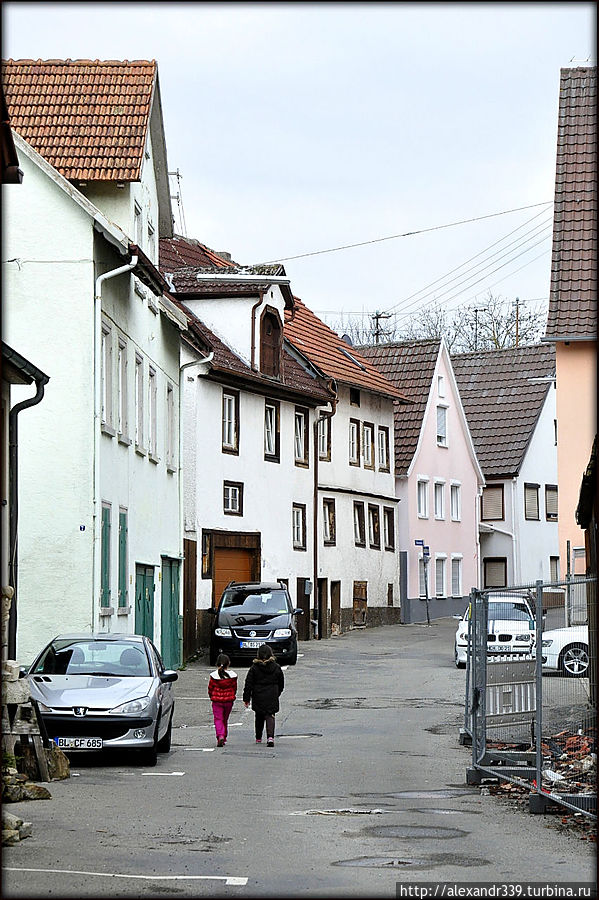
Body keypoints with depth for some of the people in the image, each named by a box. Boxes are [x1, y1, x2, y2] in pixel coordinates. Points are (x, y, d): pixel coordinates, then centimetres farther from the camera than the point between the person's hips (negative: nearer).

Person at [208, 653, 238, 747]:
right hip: (229, 701, 2)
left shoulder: (214, 675, -9)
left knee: (218, 719, -1)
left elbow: (210, 688, -1)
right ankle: (224, 738, 21)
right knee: (225, 720, 17)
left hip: (217, 701, -2)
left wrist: (212, 697, 18)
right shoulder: (232, 676, -6)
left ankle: (220, 736, -22)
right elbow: (234, 688, 4)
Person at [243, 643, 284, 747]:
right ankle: (270, 736, -22)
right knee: (270, 716, -1)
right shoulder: (276, 667, -1)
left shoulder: (254, 668, -7)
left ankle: (258, 738, 26)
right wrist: (277, 694, 28)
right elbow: (281, 684, 12)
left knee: (259, 717, 17)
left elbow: (248, 684, -4)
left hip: (258, 698, 0)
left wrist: (246, 699, 2)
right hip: (272, 698, 0)